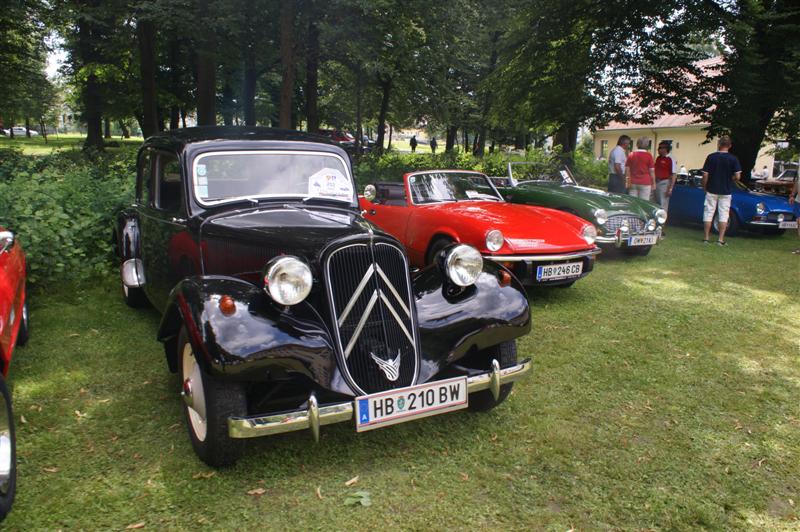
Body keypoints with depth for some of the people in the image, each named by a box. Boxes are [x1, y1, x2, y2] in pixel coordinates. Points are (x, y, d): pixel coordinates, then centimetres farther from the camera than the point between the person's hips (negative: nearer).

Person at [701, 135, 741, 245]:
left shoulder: (711, 157, -6)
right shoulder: (733, 159, -6)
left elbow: (705, 175, -7)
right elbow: (737, 176, -10)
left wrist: (704, 187, 6)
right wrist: (729, 179, 11)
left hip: (711, 190, 0)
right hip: (726, 191, 0)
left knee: (708, 214, 6)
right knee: (723, 215, 6)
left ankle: (706, 238, 8)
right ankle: (721, 240, 6)